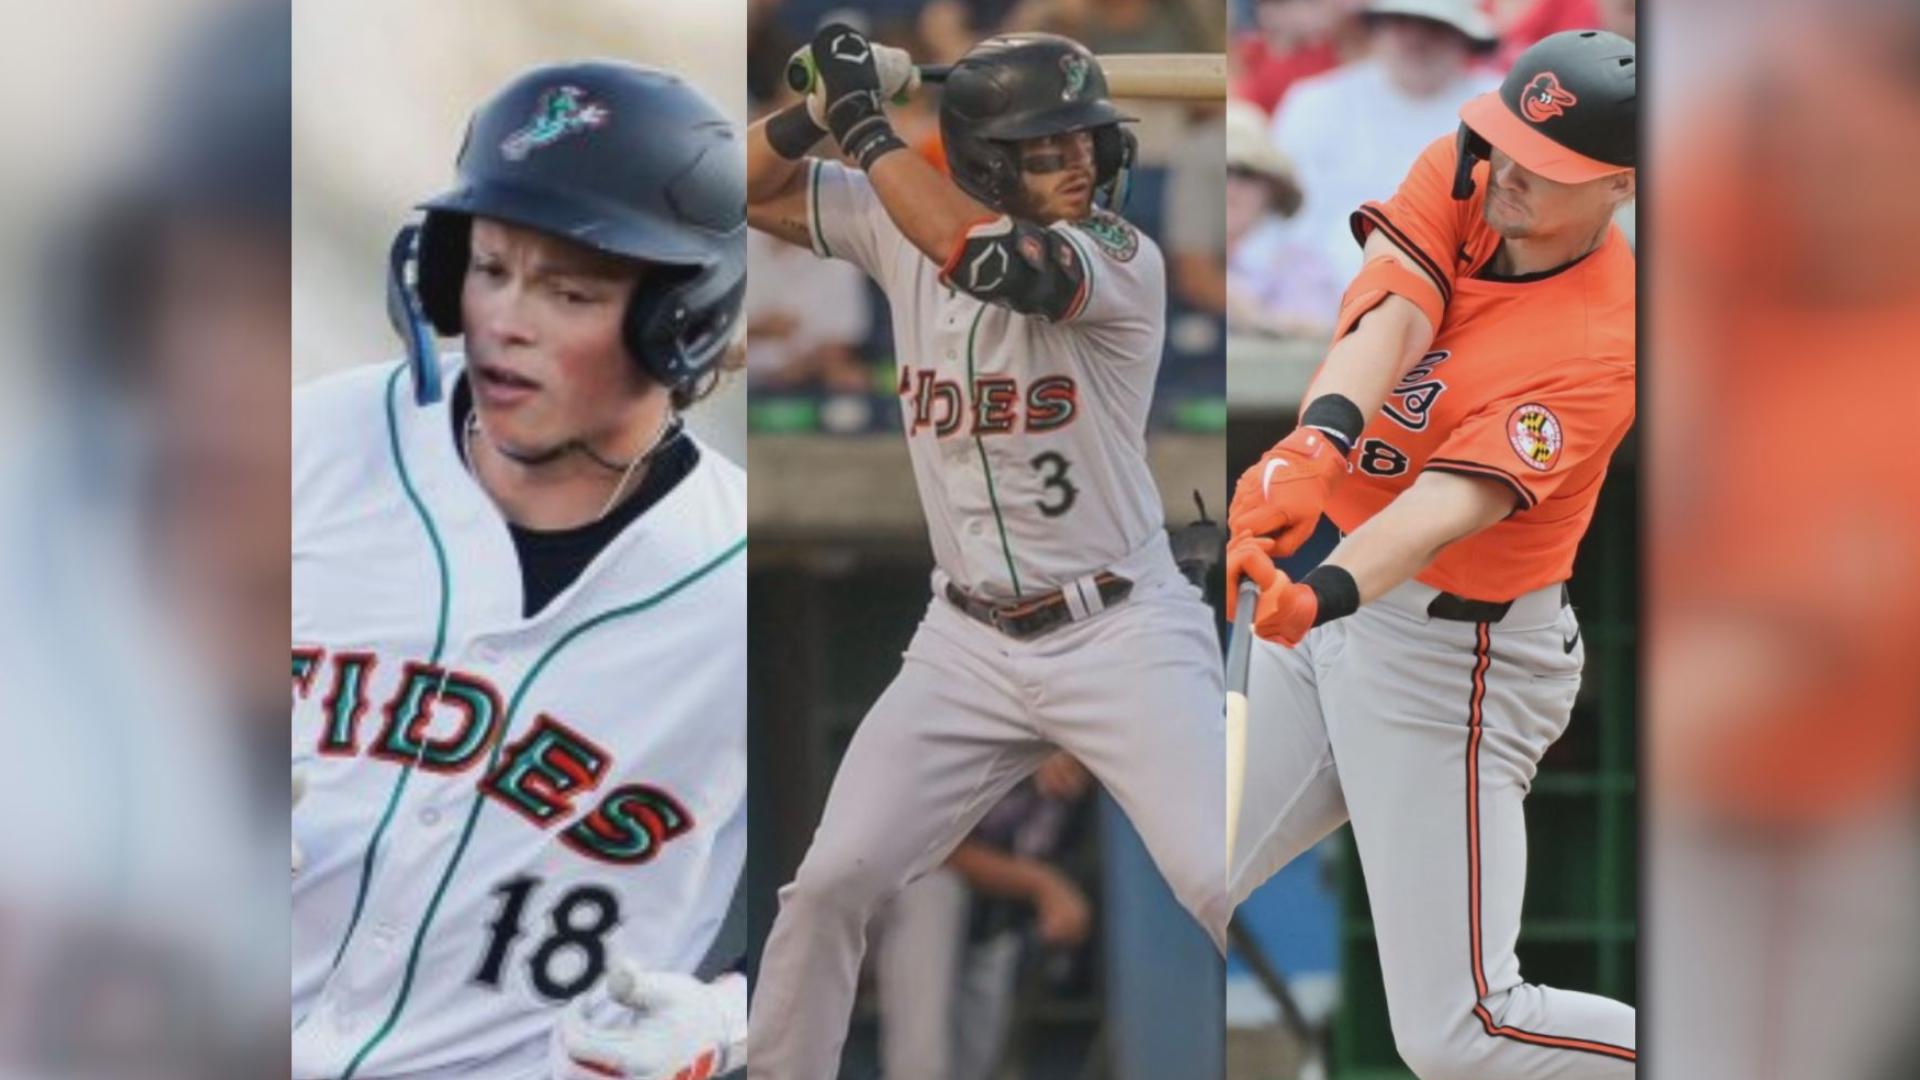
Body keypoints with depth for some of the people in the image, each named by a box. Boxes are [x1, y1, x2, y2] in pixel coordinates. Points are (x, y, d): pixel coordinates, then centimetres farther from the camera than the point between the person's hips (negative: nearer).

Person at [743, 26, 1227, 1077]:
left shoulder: (1124, 260, -14)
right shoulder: (904, 228, 1)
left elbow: (996, 260, -34)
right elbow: (749, 189, 9)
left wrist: (866, 126, -25)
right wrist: (819, 108, -11)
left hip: (1124, 634, -4)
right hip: (968, 645, 4)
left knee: (1226, 888, -16)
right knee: (830, 882, 1)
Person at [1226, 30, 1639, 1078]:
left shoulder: (1602, 347, -22)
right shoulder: (1456, 177, -4)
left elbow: (1454, 502, -34)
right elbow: (1391, 316, -21)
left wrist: (1324, 594, -52)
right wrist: (1317, 441, -42)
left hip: (1448, 656, -7)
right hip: (1331, 610, 7)